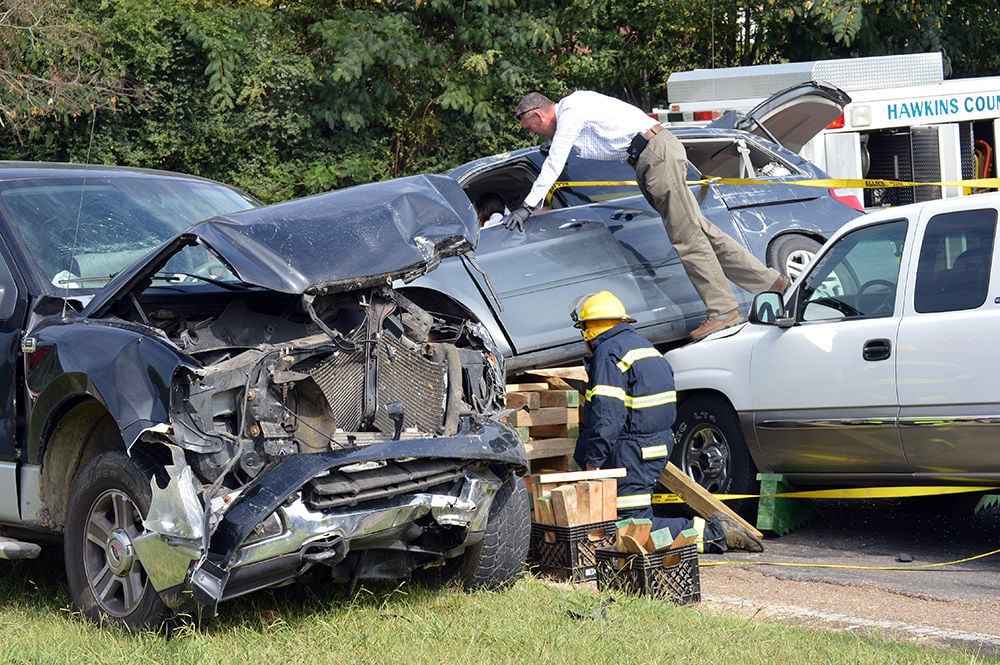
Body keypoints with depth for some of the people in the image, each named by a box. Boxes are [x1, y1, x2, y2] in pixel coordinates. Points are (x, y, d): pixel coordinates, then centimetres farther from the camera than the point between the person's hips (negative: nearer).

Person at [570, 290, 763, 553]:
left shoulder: (608, 353, -13)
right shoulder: (643, 345, 18)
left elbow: (606, 415, -23)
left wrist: (593, 461, -20)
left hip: (631, 454, -10)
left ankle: (711, 534, -17)